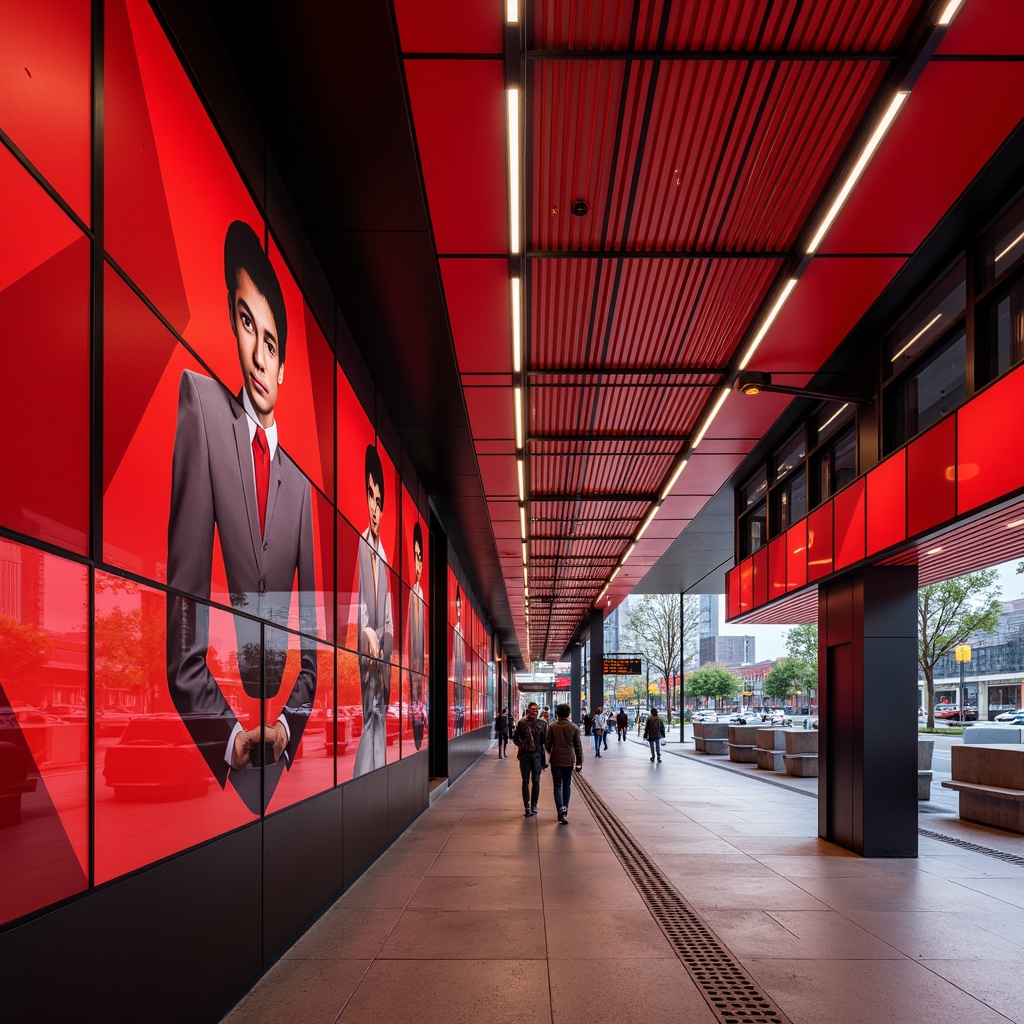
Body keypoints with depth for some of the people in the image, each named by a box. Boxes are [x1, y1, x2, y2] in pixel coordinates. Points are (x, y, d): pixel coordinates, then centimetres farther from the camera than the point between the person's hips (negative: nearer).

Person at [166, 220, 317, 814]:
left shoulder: (300, 484, 10)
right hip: (211, 750, -4)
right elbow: (183, 594, -12)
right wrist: (227, 731, -15)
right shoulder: (201, 405, -6)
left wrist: (288, 724, -1)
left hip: (280, 752, 5)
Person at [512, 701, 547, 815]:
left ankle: (534, 805, 18)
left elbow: (545, 740, 3)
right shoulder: (521, 723, 0)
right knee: (525, 781, 3)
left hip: (537, 755, 0)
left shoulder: (542, 723, 1)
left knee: (536, 781, 5)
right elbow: (515, 737, 8)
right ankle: (527, 806, 9)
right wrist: (521, 744, -10)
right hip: (525, 755, 0)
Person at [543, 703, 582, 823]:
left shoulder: (552, 726, -6)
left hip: (555, 760, -1)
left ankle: (561, 808, -19)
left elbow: (547, 744, -3)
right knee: (567, 786, 15)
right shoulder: (574, 728, -2)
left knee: (558, 786, 1)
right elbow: (578, 746, 0)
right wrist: (579, 762, 7)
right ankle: (565, 809, 20)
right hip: (569, 760, 1)